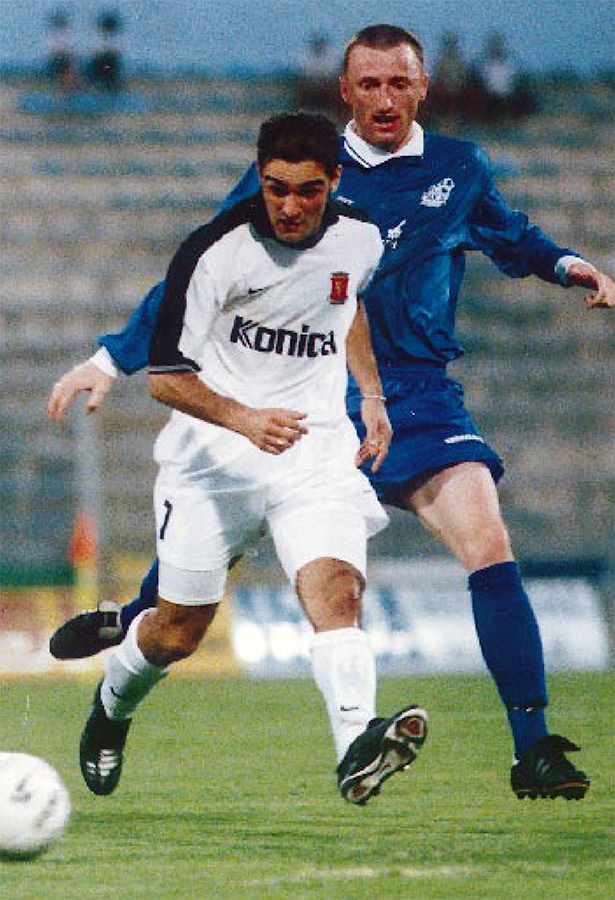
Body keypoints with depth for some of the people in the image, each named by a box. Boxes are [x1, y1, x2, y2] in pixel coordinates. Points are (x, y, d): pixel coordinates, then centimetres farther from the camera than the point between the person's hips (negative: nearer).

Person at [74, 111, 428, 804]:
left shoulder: (358, 241, 0)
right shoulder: (214, 252, -16)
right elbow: (164, 375, -17)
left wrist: (372, 395, 22)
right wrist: (242, 418, -33)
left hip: (318, 450, 2)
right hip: (214, 457, -2)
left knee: (336, 592, -23)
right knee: (176, 632, 8)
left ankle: (357, 752, -41)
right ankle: (110, 712, 40)